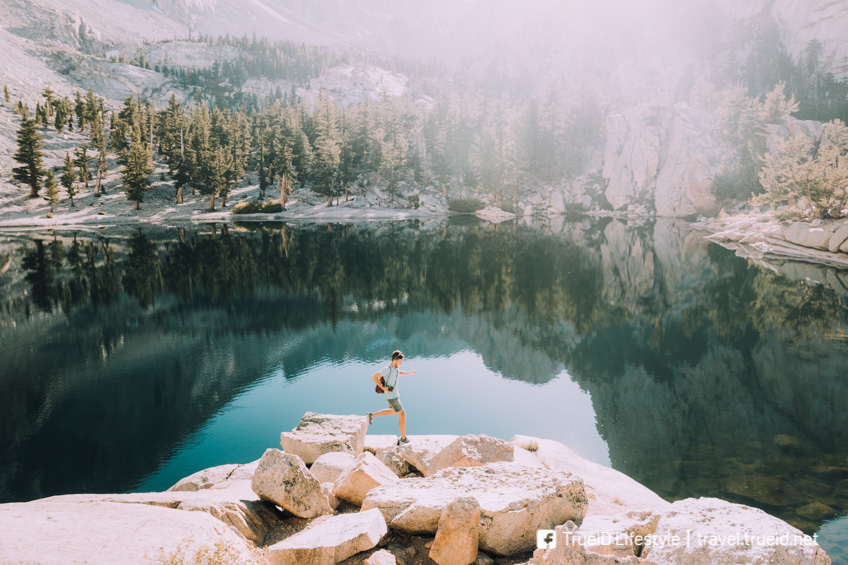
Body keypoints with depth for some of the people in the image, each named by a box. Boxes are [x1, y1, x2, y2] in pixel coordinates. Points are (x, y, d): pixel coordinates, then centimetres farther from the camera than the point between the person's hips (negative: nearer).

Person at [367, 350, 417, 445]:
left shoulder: (395, 366, -1)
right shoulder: (387, 369, -28)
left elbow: (399, 373, 23)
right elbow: (374, 377, -23)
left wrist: (409, 373, 12)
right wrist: (383, 388, -25)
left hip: (394, 394, 10)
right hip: (391, 396, -10)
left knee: (392, 411, 31)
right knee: (402, 415, -2)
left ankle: (372, 415, 36)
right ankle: (403, 439, 8)